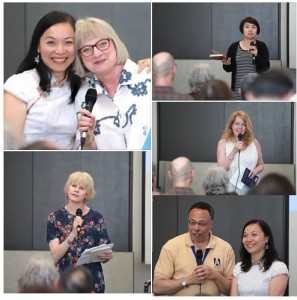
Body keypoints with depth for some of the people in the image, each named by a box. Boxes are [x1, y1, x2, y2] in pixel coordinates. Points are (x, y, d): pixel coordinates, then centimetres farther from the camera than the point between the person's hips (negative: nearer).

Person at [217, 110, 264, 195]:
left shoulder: (254, 143, 9)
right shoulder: (223, 143, 3)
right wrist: (234, 151, -13)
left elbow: (261, 165, 20)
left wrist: (256, 170, -2)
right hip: (229, 189, -2)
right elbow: (221, 168, -4)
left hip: (249, 190, 2)